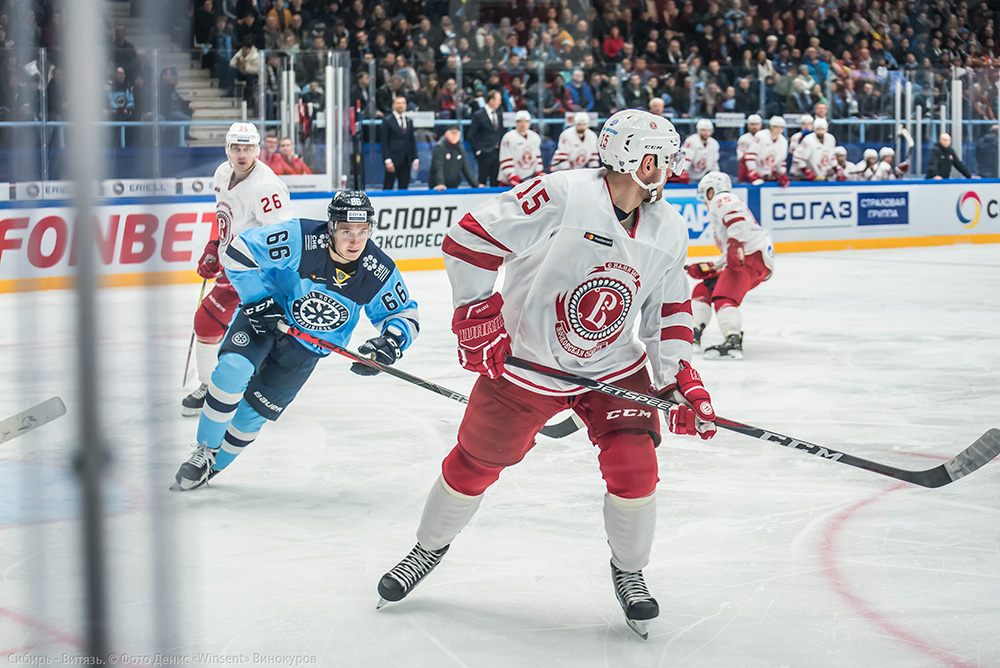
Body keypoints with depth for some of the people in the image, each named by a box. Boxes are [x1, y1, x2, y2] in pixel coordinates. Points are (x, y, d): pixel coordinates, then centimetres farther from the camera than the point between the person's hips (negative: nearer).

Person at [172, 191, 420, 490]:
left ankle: (213, 465, 28)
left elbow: (405, 315, -6)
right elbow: (238, 252, -21)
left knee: (252, 412, 3)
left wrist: (389, 343, -26)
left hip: (308, 346, 2)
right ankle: (205, 451, -9)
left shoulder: (380, 272, -20)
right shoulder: (300, 239, -29)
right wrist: (259, 300, -24)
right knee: (234, 367, -28)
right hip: (265, 314, -2)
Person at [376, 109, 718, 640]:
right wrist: (476, 314, -22)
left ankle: (629, 574, 16)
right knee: (474, 463, 8)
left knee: (634, 469, -11)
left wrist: (678, 376, -3)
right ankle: (429, 550, 36)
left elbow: (669, 305, 7)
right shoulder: (562, 197, -25)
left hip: (614, 368, 4)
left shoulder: (669, 229, -4)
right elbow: (469, 237, -23)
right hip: (523, 361, -3)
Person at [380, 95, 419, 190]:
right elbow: (384, 142, -4)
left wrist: (415, 158, 8)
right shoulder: (387, 121, -1)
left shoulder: (409, 121, 15)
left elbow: (412, 141, 17)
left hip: (406, 160, 5)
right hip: (393, 159, -5)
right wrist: (387, 160, -13)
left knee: (404, 187, 4)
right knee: (388, 187, -3)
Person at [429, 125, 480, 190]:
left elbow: (466, 168, 13)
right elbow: (438, 168, -22)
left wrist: (476, 185, 5)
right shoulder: (439, 147, -10)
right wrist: (440, 184, -38)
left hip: (454, 187, 6)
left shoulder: (461, 148, 11)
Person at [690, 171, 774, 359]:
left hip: (753, 255, -11)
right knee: (704, 289, 15)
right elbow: (729, 258, 33)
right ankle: (693, 336, 17)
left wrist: (735, 246, -32)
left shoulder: (722, 200, 3)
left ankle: (733, 343, -43)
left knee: (723, 296, -27)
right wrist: (707, 268, 29)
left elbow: (738, 221, -21)